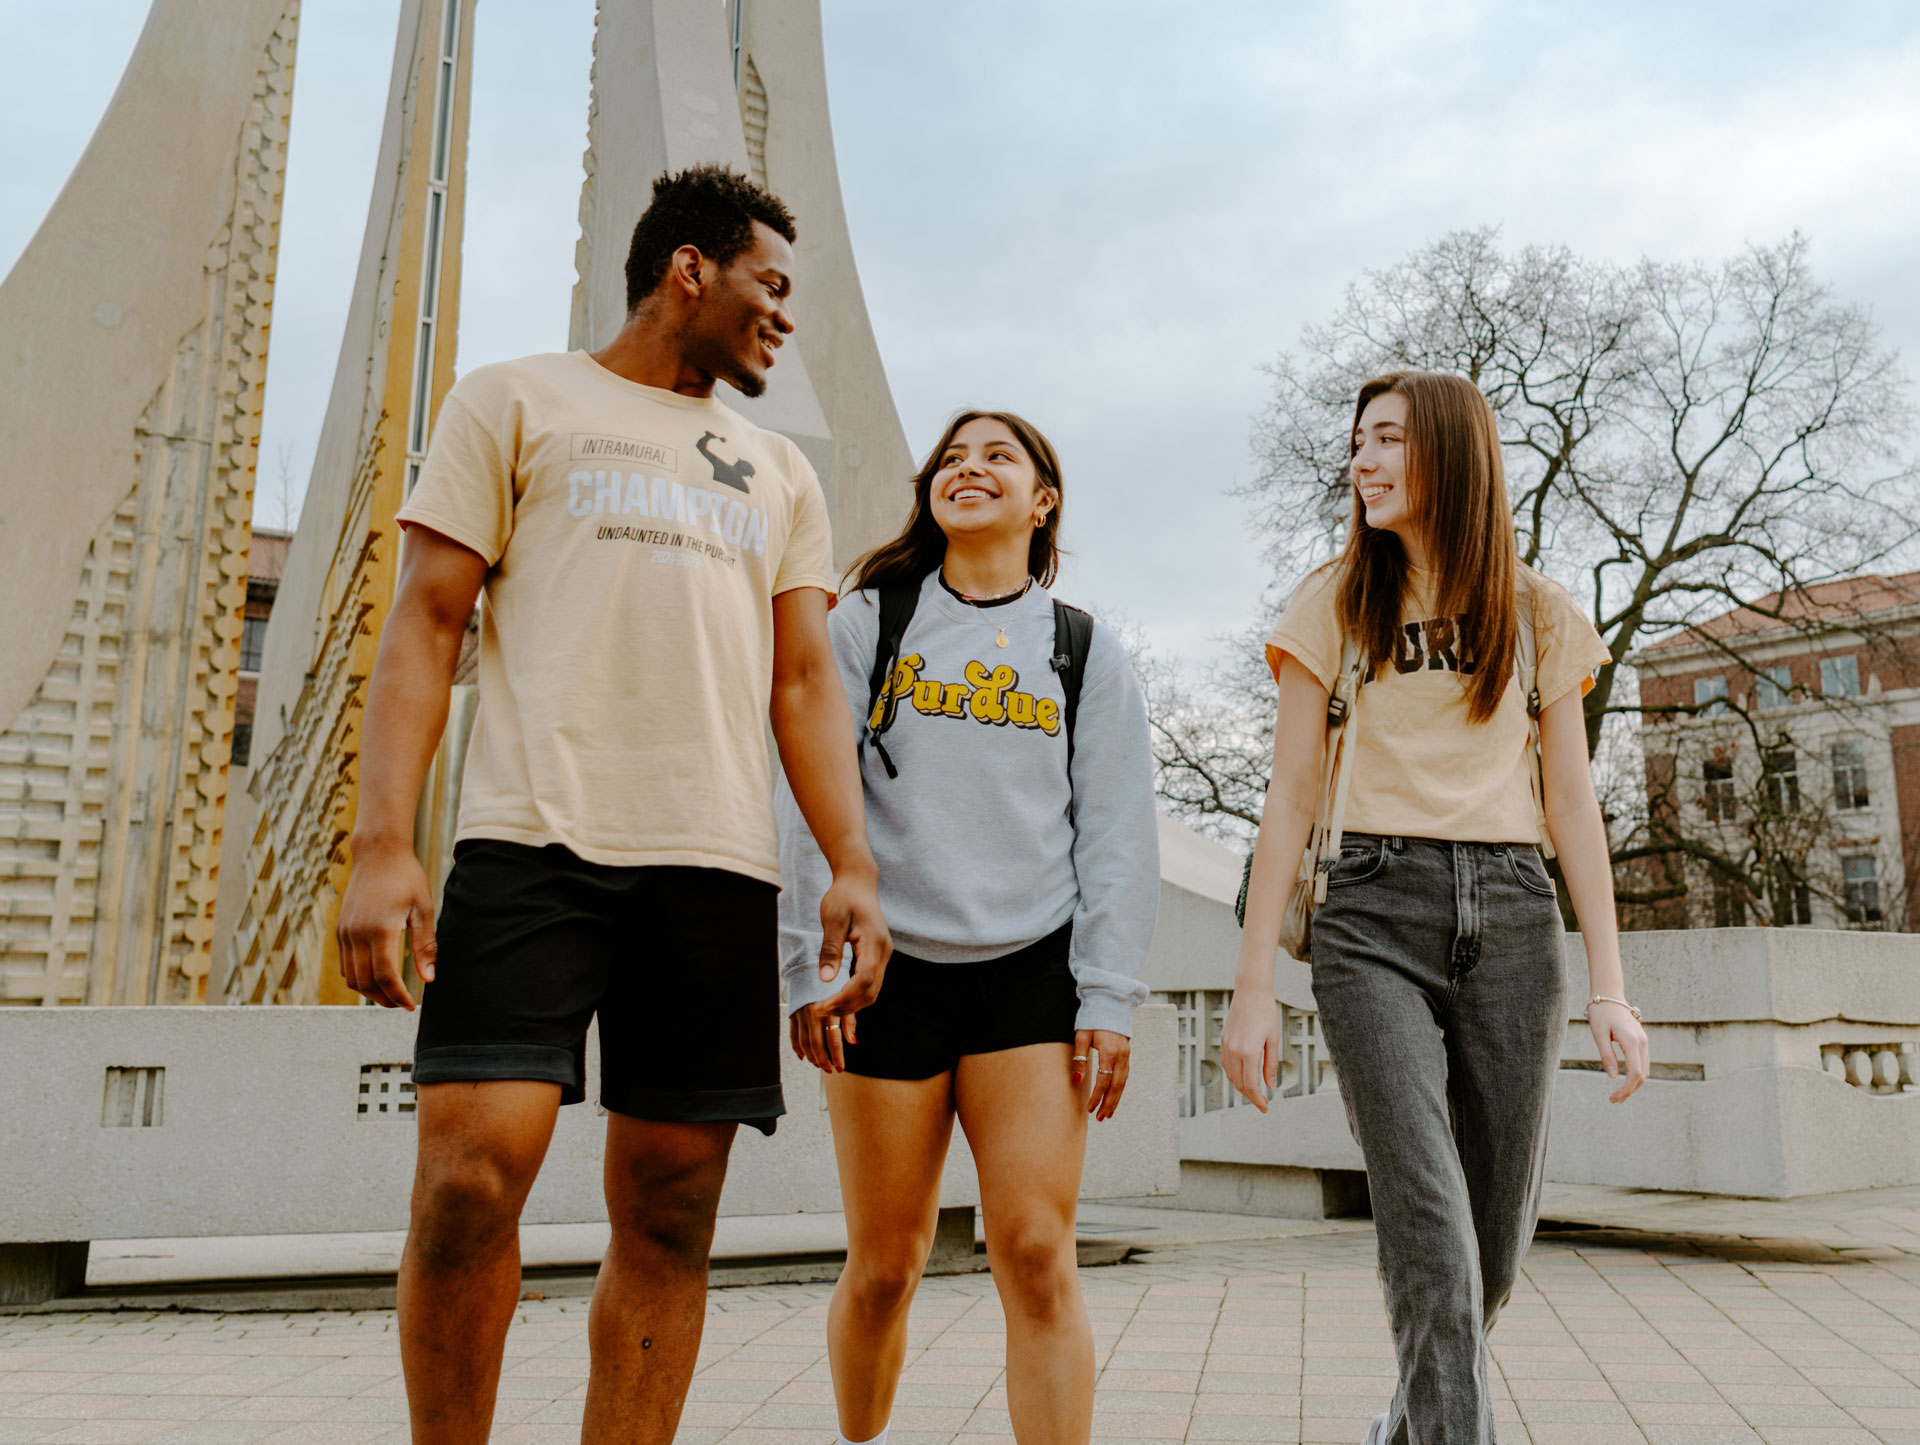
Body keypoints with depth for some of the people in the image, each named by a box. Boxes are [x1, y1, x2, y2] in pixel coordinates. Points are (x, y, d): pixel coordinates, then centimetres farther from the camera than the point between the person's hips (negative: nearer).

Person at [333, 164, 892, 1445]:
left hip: (720, 865, 4)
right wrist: (383, 843, -9)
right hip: (535, 842, -3)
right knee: (472, 1177, -12)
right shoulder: (516, 401, 12)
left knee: (670, 1212, 2)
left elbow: (804, 680, 16)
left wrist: (854, 865, 2)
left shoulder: (782, 475, 23)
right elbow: (427, 624, 3)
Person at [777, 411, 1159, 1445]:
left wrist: (1108, 1000, -2)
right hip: (889, 969, 0)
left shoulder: (1086, 653, 11)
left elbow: (1118, 835, 6)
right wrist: (810, 963, -6)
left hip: (1031, 970, 0)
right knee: (885, 1265, 8)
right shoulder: (869, 621, 9)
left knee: (1036, 1254, -9)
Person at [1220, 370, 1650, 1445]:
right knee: (1431, 1232, -16)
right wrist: (1255, 983, -3)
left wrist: (1611, 987, -1)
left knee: (1498, 1233, 7)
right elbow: (1292, 797, 3)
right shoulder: (1337, 605, 8)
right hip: (1376, 912, -2)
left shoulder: (1539, 612, 11)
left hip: (1512, 912, 2)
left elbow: (1572, 801, 8)